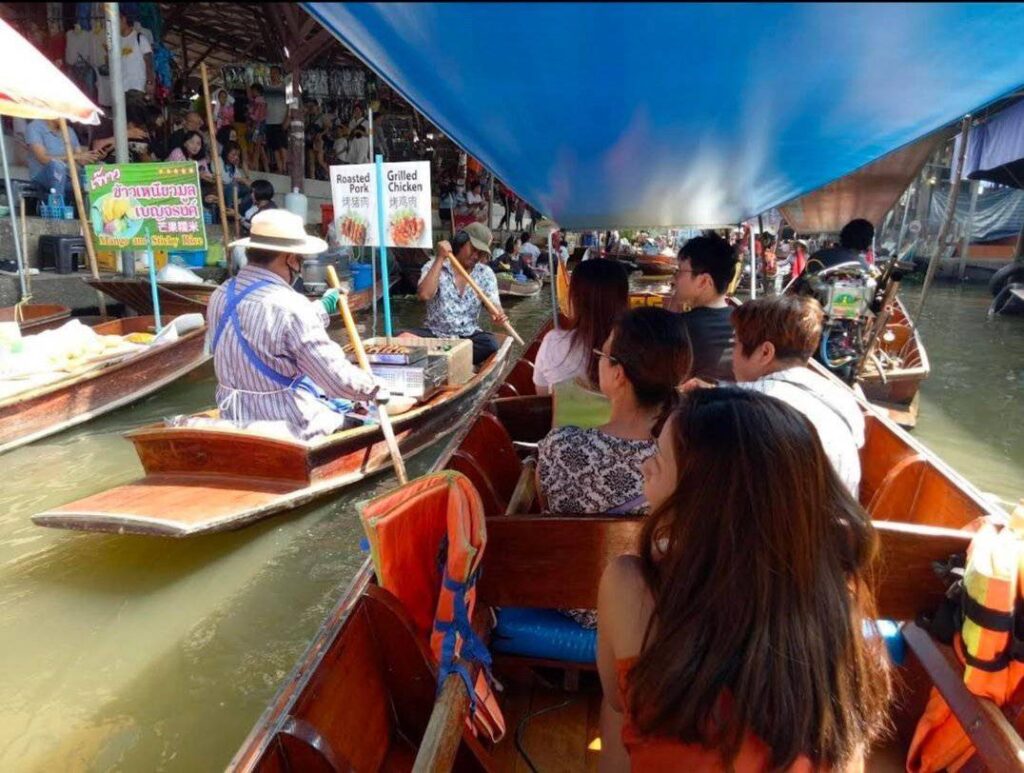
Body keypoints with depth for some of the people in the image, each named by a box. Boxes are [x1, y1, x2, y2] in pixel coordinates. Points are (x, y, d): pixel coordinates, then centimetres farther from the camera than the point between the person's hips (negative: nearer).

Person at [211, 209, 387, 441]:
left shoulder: (220, 296, -1)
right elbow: (338, 379, -23)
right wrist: (374, 388, -5)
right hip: (289, 428, -8)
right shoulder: (290, 307, -26)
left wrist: (322, 309, 23)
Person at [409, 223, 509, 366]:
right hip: (435, 334, -1)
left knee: (491, 344, -31)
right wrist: (440, 259, -19)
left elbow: (494, 304, -6)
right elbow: (424, 295, -21)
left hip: (468, 336, 2)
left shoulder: (486, 274, 4)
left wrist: (499, 316, -31)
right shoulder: (434, 266, -3)